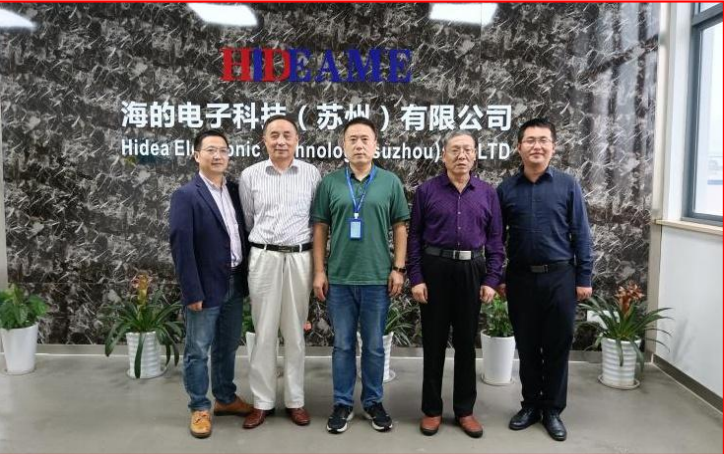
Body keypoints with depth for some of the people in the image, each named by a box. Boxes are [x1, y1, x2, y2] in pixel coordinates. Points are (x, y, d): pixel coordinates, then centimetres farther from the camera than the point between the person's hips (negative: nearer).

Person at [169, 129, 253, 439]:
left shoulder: (235, 191, 7)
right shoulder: (186, 195, -11)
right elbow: (181, 246, -15)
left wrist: (246, 278, 6)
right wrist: (192, 292, -17)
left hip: (234, 284, 6)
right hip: (206, 287, -6)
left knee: (227, 347, 19)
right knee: (198, 351, 8)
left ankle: (226, 398, 35)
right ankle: (199, 408, 23)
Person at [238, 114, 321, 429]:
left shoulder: (312, 174, 2)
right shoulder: (250, 175, 3)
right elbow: (247, 220, 11)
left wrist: (316, 260, 8)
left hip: (300, 259, 0)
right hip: (263, 258, 0)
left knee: (295, 333, 9)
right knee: (264, 333, 7)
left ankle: (295, 400, 21)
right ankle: (262, 402, 19)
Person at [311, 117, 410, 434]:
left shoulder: (390, 182, 2)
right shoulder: (329, 183, 2)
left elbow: (400, 228, 4)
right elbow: (320, 229, 4)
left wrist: (398, 268, -2)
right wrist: (319, 271, 0)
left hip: (378, 278, 0)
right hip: (339, 278, 0)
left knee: (374, 345, 11)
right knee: (343, 344, 11)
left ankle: (373, 402, 27)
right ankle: (343, 403, 25)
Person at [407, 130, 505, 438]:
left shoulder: (487, 193, 6)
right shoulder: (426, 190, 0)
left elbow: (495, 239, 6)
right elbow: (414, 236, -1)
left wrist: (491, 279, -1)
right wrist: (415, 278, -7)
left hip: (471, 272, 2)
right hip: (435, 270, -1)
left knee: (466, 341, 10)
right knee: (433, 341, 7)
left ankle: (465, 409, 24)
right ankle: (431, 409, 21)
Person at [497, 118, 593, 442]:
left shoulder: (567, 185, -1)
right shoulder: (506, 189, 2)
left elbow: (580, 234, 0)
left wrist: (584, 278, -3)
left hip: (559, 277, -1)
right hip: (520, 278, 1)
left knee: (557, 346, 8)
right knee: (526, 346, 11)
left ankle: (553, 410, 23)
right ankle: (530, 405, 28)